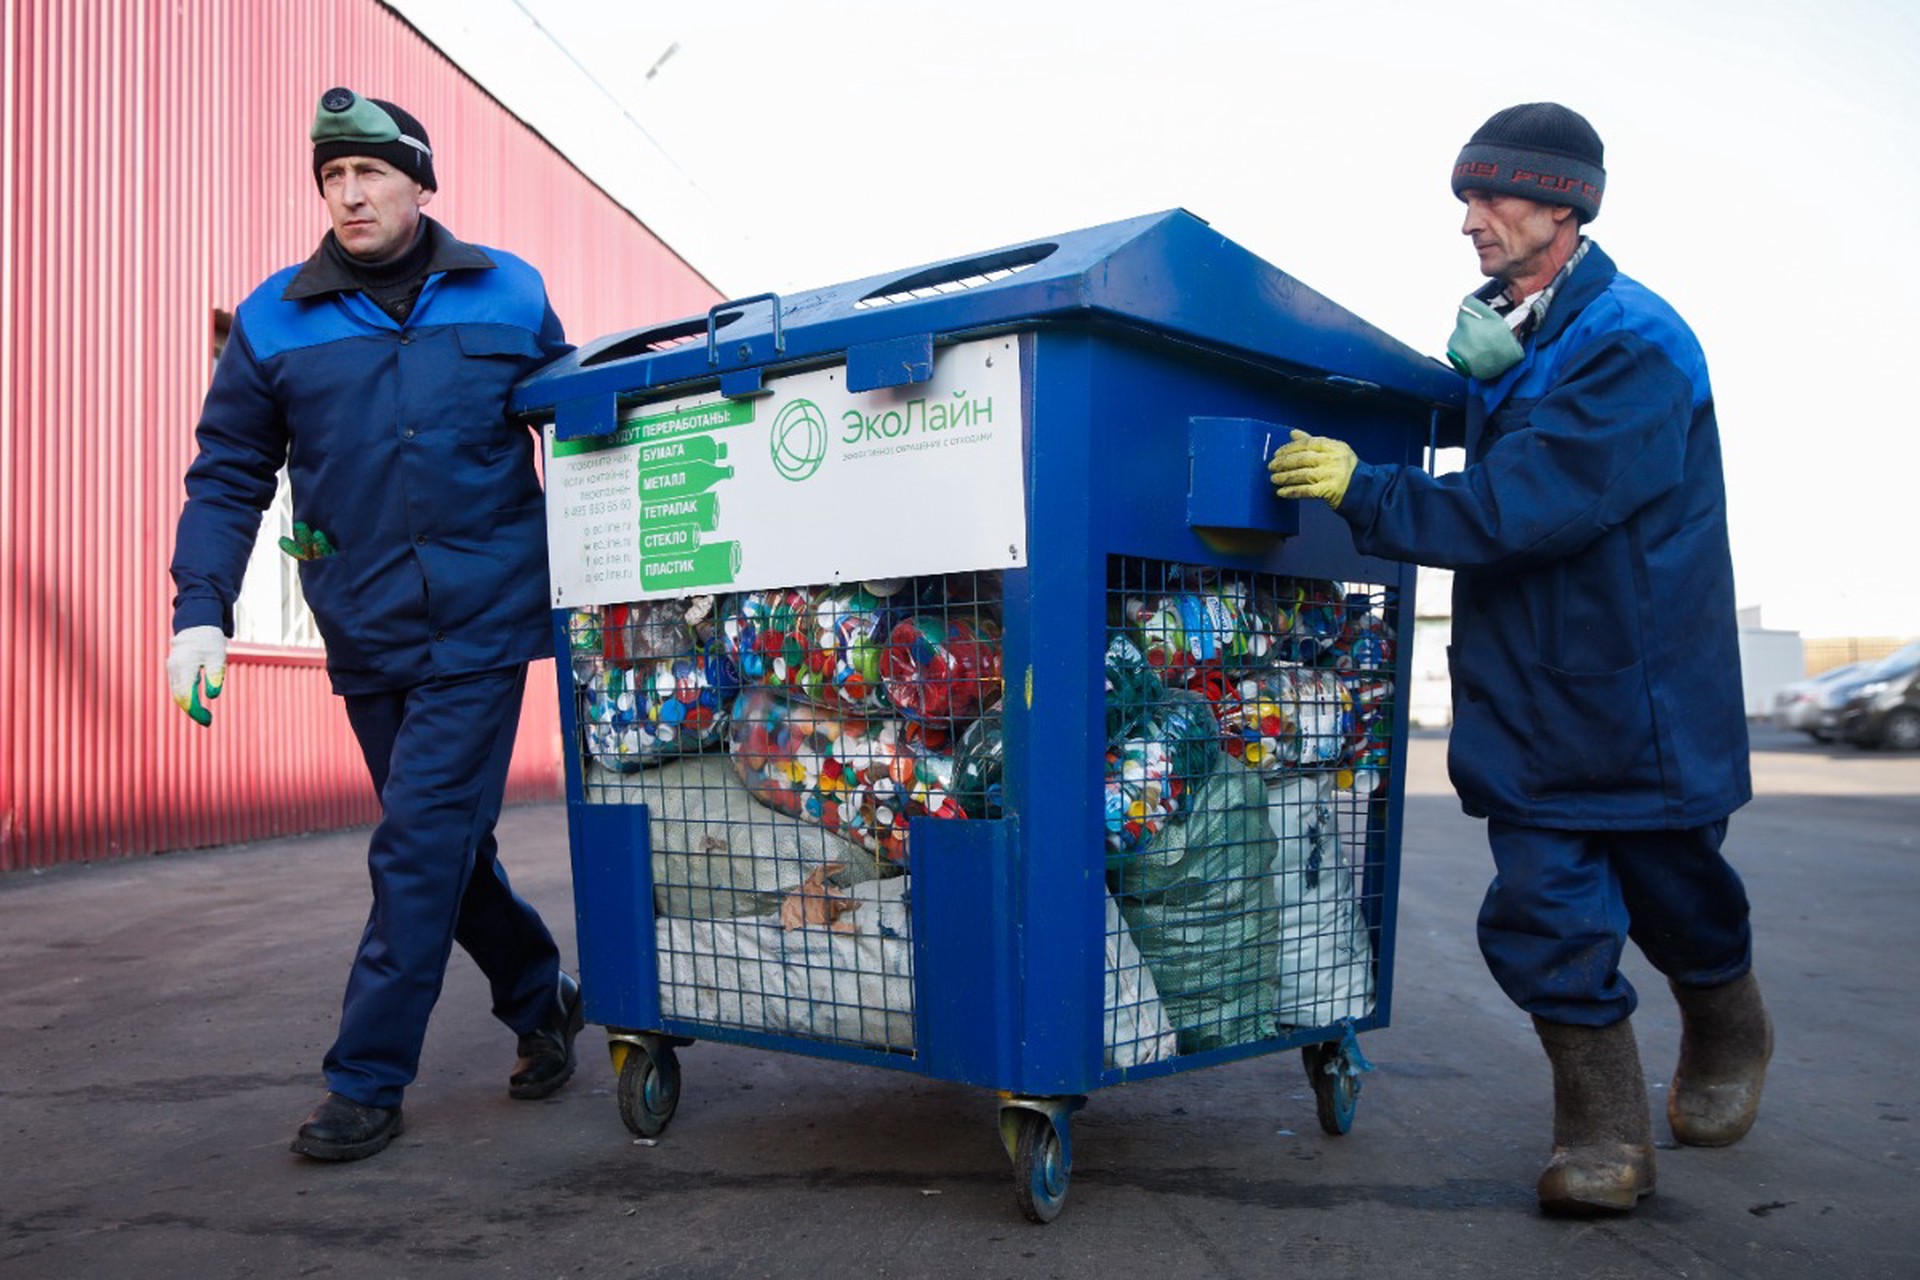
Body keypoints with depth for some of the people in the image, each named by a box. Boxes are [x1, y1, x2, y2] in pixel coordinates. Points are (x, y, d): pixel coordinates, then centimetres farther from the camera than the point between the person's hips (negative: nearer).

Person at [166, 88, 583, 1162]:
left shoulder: (509, 296, 2)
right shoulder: (275, 321, 3)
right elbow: (229, 475, 6)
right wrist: (203, 610, -4)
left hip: (482, 625, -2)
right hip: (369, 634, 3)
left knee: (424, 845, -7)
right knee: (447, 844, 12)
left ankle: (368, 1083, 4)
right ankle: (542, 1002, 33)